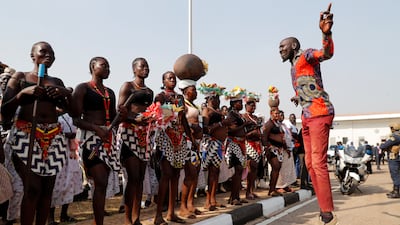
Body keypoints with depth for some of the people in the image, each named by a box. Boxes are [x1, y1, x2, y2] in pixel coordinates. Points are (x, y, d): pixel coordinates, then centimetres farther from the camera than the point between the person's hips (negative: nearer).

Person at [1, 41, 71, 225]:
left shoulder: (57, 82, 16)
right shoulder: (20, 77, 8)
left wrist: (66, 94, -3)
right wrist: (23, 92, -10)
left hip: (53, 137, 4)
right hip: (26, 135, -3)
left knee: (47, 189, 2)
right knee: (32, 188, -13)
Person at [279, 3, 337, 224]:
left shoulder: (306, 55, -2)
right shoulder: (294, 68, 24)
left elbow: (327, 53, -25)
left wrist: (326, 33, -43)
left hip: (319, 113, -10)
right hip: (307, 117, 10)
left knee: (318, 163, -12)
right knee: (310, 163, 9)